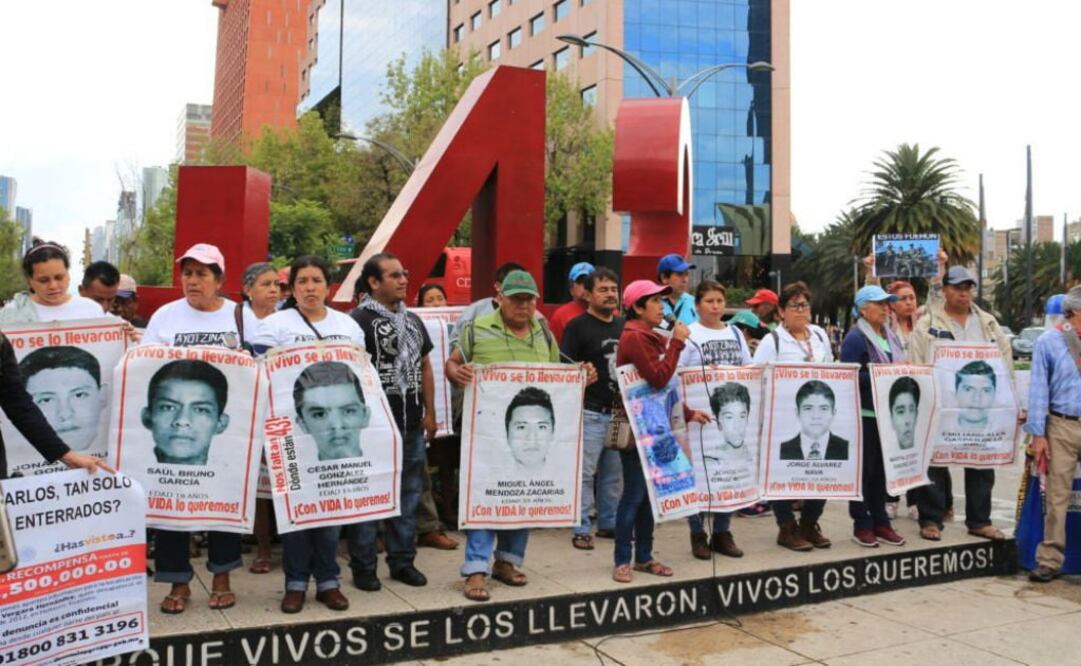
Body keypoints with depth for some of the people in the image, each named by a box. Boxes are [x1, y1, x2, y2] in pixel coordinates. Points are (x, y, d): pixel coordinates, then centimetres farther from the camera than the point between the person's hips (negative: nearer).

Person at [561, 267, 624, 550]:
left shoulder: (624, 325, 15)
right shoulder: (577, 326, -4)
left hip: (620, 411, 6)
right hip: (590, 412, -6)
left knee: (614, 473, 13)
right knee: (585, 472, -3)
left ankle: (609, 522, 25)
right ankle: (581, 529, 6)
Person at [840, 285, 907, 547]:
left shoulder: (891, 336, 14)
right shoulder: (855, 338, -10)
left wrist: (904, 374, 1)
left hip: (888, 412, 7)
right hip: (865, 414, -7)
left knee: (882, 468, 12)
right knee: (864, 469, 1)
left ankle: (880, 521, 21)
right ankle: (862, 524, 10)